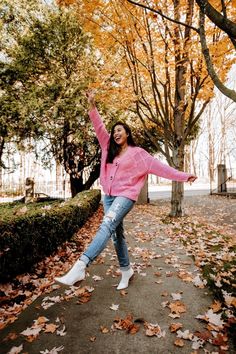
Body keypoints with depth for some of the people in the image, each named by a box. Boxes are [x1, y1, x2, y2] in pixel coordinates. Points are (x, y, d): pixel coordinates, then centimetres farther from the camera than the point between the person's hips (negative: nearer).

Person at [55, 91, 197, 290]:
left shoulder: (137, 153, 0)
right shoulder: (110, 149, 14)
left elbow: (159, 166, -2)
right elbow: (99, 128, 10)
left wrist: (183, 176, -6)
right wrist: (92, 106, 2)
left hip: (126, 196, -6)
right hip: (109, 196, 7)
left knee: (107, 227, -24)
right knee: (117, 233, 10)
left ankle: (79, 268, -33)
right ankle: (126, 269, 24)